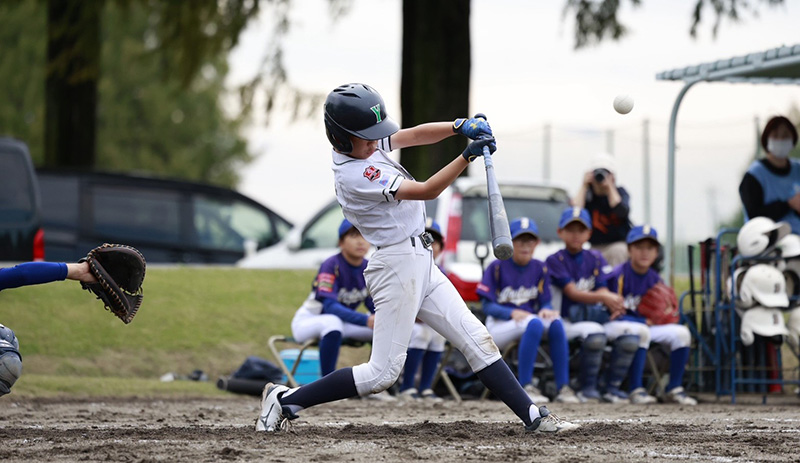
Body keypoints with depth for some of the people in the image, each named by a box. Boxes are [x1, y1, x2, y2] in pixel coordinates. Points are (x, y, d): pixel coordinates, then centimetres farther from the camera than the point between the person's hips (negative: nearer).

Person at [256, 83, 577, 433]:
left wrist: (458, 127, -7)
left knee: (476, 339, 5)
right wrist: (467, 157, -30)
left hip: (420, 265, 10)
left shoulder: (362, 145, 6)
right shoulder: (355, 176, -22)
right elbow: (427, 191, -23)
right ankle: (286, 399, 3)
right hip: (398, 266, -9)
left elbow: (415, 135, 10)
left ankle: (534, 417, 5)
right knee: (383, 373, -6)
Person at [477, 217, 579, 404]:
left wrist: (546, 310, -19)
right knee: (534, 323, -35)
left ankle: (563, 387, -30)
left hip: (529, 319, 4)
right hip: (498, 327, -4)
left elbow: (545, 303, 6)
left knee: (555, 322, -28)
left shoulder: (540, 269, 9)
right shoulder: (497, 267, -3)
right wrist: (513, 313, -23)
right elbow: (487, 306, -7)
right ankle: (525, 387, -35)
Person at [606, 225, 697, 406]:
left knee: (681, 333, -9)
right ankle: (636, 390, -31)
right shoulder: (618, 276, -12)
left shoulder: (655, 280, 6)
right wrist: (646, 321, -19)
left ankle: (673, 389, -1)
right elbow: (613, 313, -16)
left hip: (646, 326, 6)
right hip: (616, 326, -6)